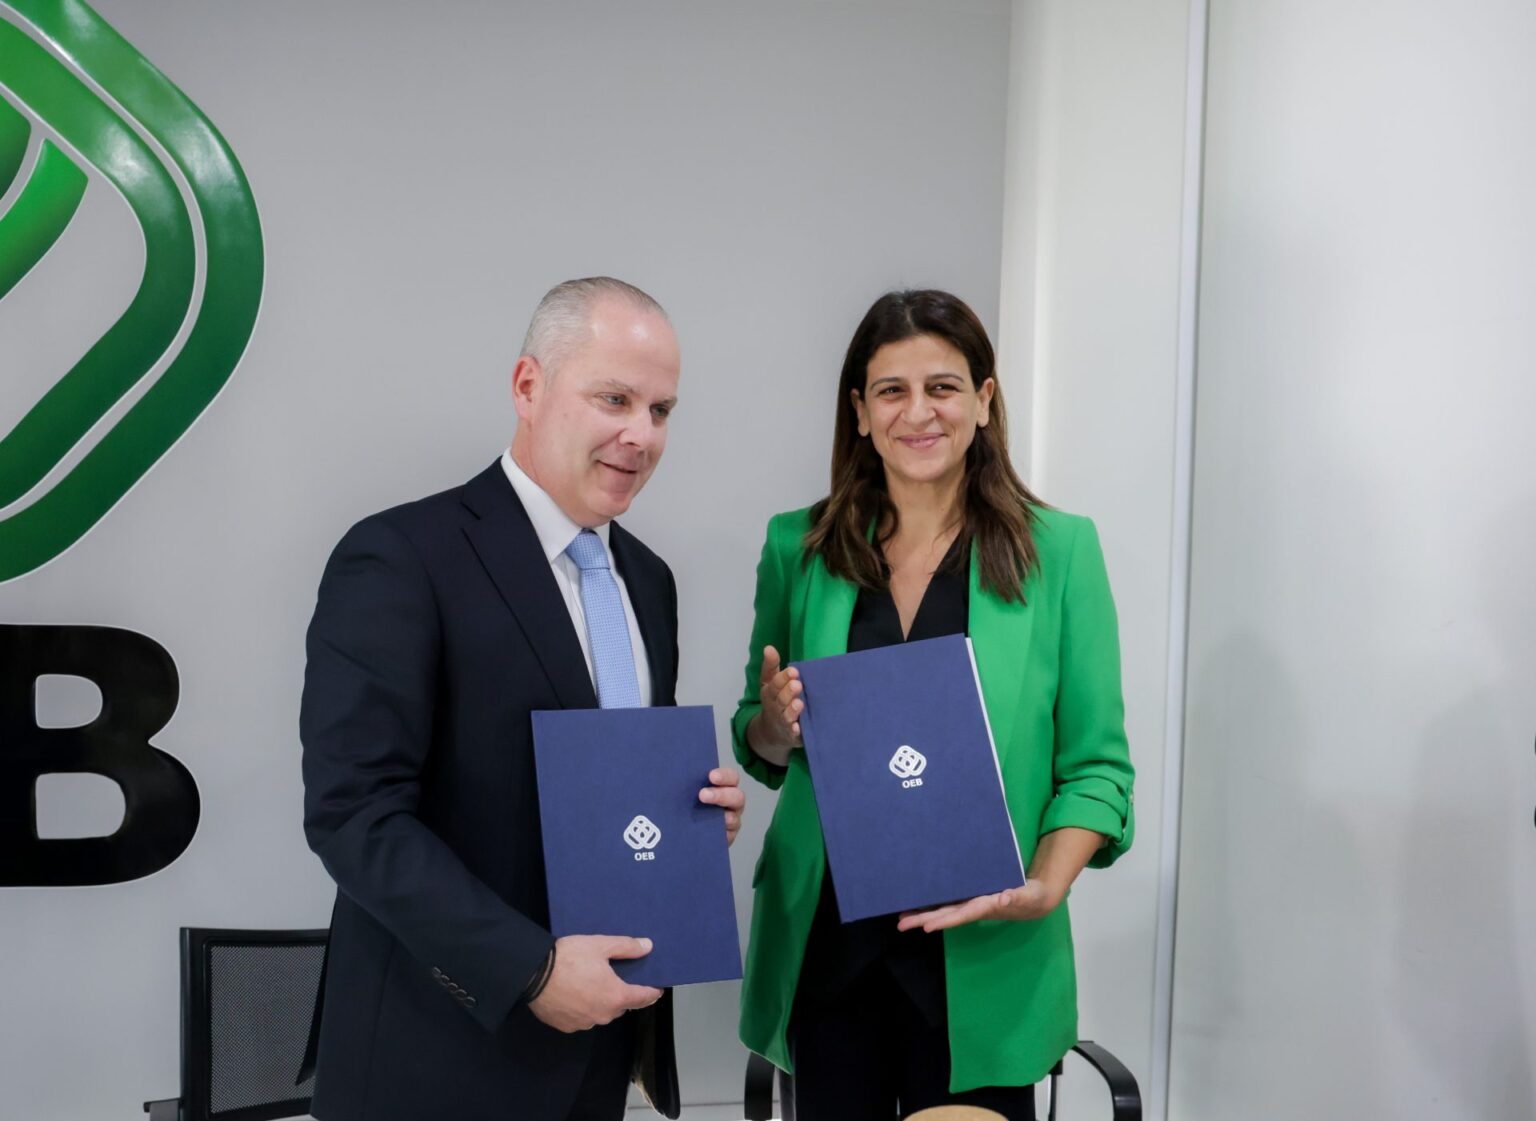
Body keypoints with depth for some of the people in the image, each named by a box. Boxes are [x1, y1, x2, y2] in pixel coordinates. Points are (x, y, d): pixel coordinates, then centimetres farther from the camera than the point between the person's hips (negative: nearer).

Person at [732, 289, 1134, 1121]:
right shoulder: (799, 548, 2)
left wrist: (1046, 887, -18)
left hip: (982, 958, -1)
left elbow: (1095, 762, -2)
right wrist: (775, 725, -10)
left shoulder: (1060, 550, -4)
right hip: (824, 950, 2)